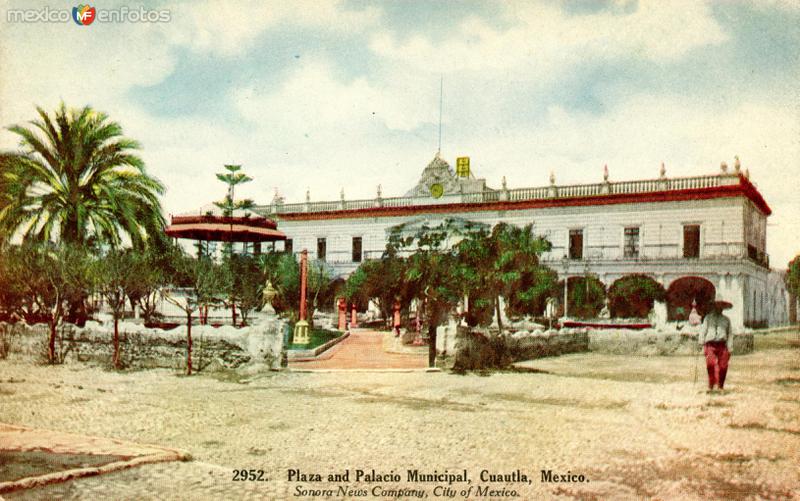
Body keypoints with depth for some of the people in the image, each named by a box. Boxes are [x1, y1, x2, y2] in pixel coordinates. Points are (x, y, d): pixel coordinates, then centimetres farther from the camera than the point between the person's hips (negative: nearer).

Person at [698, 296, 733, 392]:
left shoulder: (726, 320, 17)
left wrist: (729, 348, 8)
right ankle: (711, 386, -13)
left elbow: (729, 334, 16)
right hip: (710, 345, -2)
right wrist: (702, 345, 0)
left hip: (722, 345, 2)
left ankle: (721, 386, 13)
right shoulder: (708, 318, 13)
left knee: (723, 366, -2)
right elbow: (703, 331, 10)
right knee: (710, 365, -19)